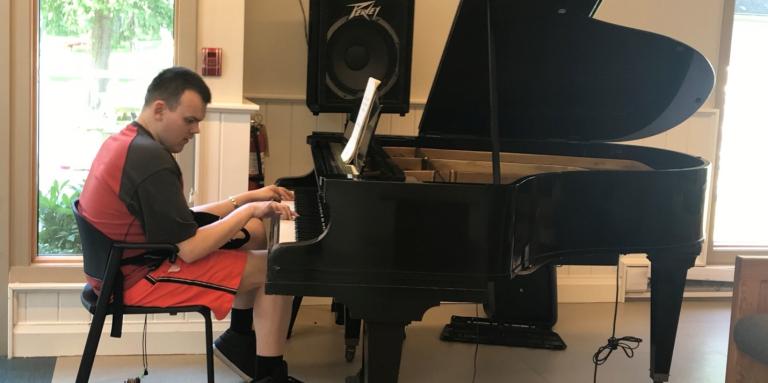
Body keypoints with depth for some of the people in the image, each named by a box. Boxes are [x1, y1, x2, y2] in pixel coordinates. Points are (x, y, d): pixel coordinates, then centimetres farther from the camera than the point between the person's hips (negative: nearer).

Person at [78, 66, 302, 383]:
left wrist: (248, 198, 6)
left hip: (122, 263, 10)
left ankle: (240, 339, 27)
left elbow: (182, 220, 10)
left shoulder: (124, 141, 6)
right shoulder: (152, 160, -26)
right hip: (139, 278, -10)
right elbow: (191, 249, -26)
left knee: (254, 233, 18)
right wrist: (250, 210, -15)